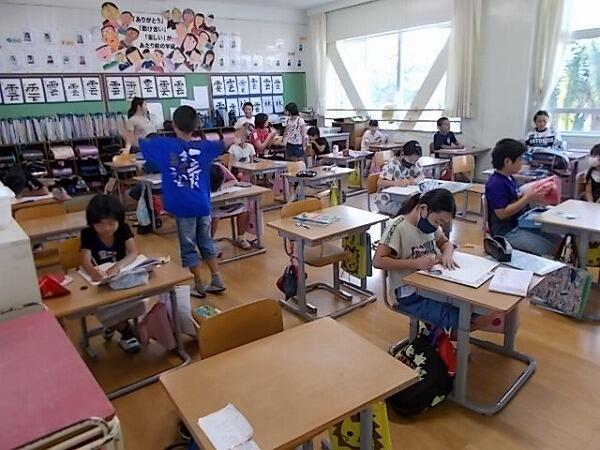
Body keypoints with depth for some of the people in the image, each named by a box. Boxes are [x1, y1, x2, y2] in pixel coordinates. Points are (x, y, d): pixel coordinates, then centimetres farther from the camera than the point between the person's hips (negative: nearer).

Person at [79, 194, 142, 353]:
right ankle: (126, 331, -6)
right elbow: (85, 259, -27)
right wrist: (93, 272, -52)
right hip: (98, 279, -1)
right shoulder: (88, 234, -12)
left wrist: (118, 265, -42)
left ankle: (113, 325, 0)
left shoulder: (123, 229, -7)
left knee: (137, 297, -26)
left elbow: (133, 253, -20)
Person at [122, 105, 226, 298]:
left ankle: (199, 286, 16)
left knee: (188, 247, 9)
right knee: (206, 242, 19)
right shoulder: (204, 146, 0)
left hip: (183, 206, -3)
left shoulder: (164, 145, -6)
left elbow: (139, 143, 10)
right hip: (203, 204, 4)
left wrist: (127, 134, 32)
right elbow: (223, 144, 19)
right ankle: (217, 280, 23)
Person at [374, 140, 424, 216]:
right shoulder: (392, 165, -16)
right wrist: (397, 183, -38)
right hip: (387, 201, -7)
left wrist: (416, 180, -16)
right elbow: (379, 183, -22)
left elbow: (421, 176, 9)